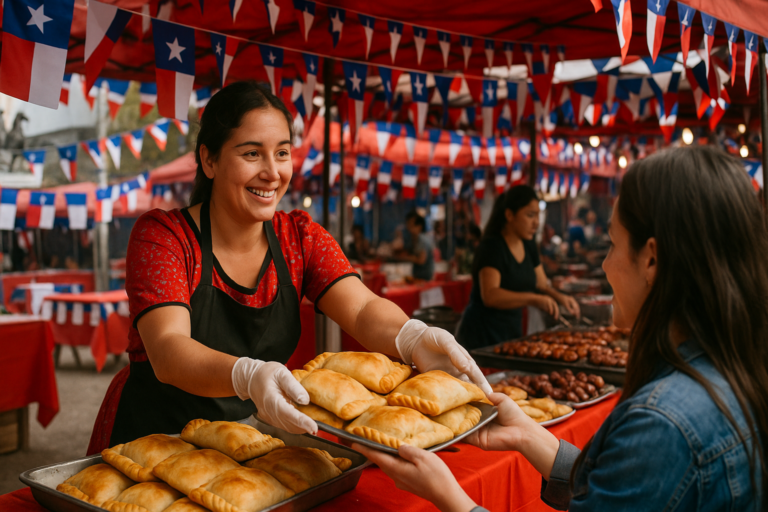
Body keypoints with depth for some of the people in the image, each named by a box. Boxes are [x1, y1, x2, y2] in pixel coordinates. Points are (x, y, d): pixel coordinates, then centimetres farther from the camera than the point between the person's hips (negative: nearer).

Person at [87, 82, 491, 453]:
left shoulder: (300, 237, -1)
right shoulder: (161, 235, -14)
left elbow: (363, 309, -15)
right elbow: (168, 352, -27)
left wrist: (413, 338, -38)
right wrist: (248, 376, -48)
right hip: (150, 438, -3)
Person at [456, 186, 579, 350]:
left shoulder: (528, 246, 7)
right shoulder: (491, 247, -18)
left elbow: (542, 285, 13)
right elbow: (490, 296, -30)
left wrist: (559, 297, -8)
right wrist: (533, 298, -39)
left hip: (512, 331, 8)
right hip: (483, 335, -8)